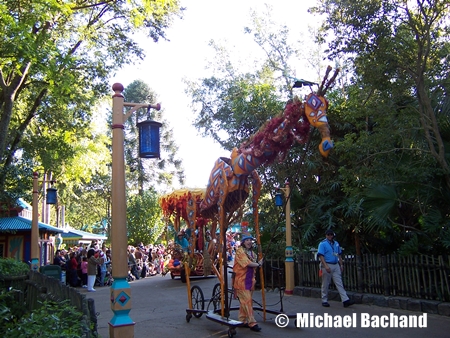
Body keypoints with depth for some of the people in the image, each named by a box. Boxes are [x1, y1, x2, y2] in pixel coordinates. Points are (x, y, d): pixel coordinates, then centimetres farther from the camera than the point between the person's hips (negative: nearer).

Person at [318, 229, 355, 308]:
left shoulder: (336, 243, 13)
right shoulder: (322, 244, -7)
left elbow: (339, 254, 21)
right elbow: (321, 255, -14)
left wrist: (341, 264, 14)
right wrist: (326, 266, -23)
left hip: (336, 265, 6)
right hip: (327, 265, -5)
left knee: (339, 283, 1)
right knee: (325, 284, 3)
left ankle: (345, 300, -3)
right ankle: (324, 301, 13)